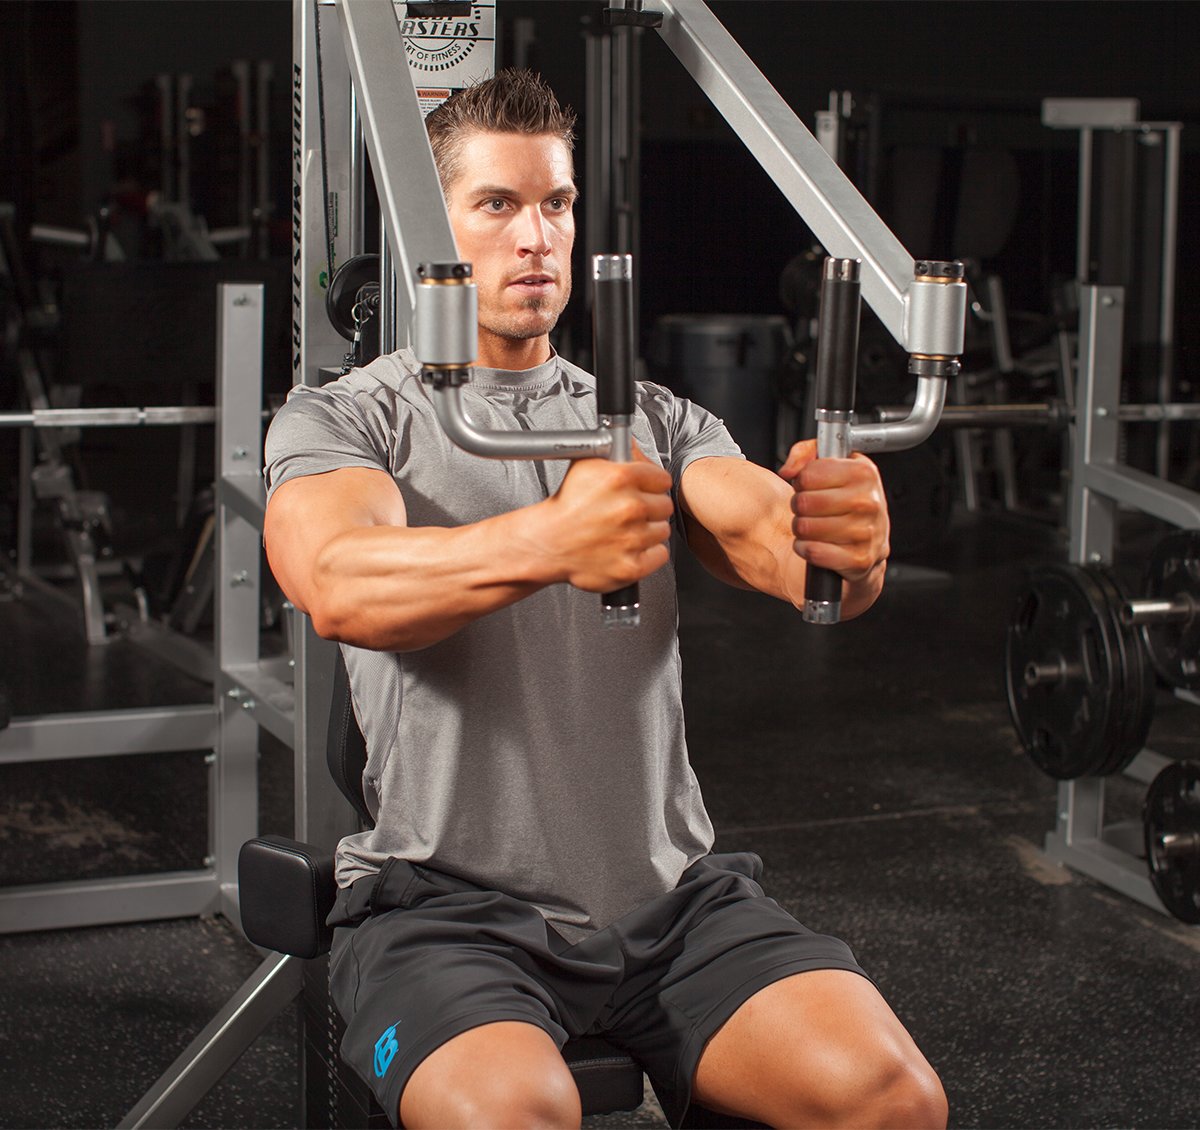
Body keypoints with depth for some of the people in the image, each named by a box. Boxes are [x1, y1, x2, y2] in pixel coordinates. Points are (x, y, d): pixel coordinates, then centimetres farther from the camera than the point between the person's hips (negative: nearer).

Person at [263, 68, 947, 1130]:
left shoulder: (655, 421, 17)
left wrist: (845, 539, -30)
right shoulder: (341, 419, 4)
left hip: (671, 894, 4)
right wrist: (547, 540, -39)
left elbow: (764, 530, -4)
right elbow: (339, 584, -19)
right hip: (451, 902, -3)